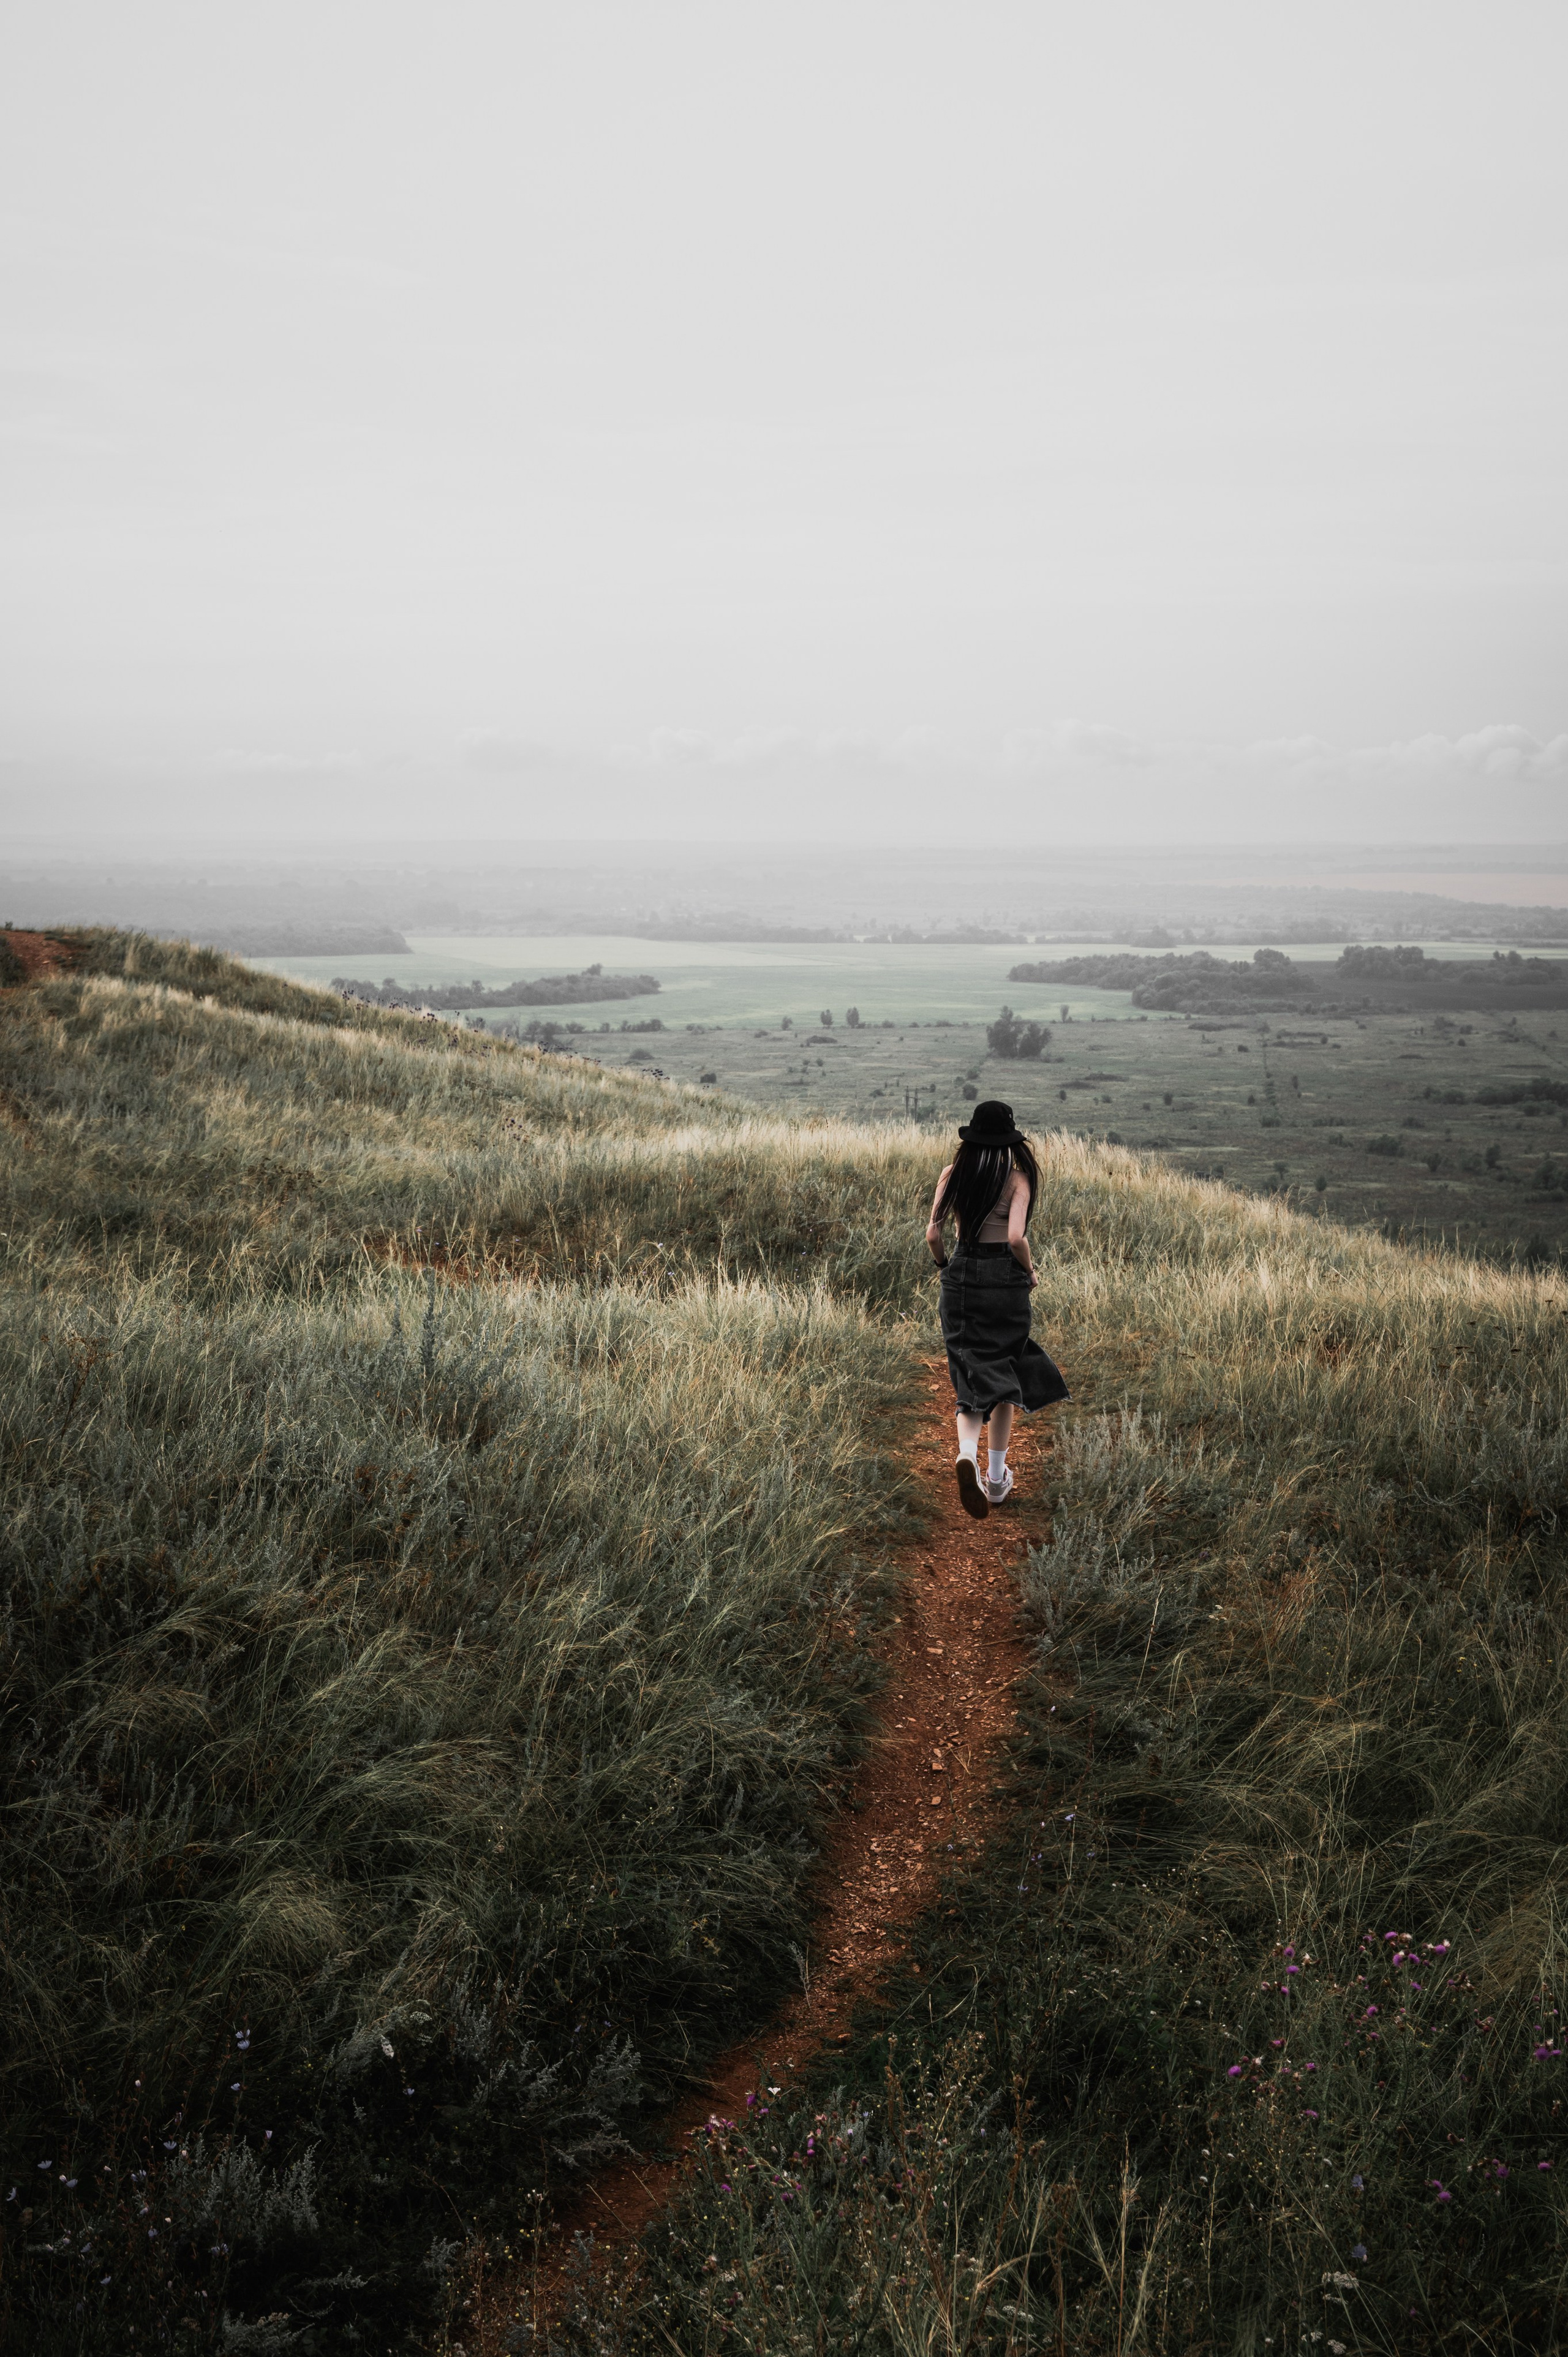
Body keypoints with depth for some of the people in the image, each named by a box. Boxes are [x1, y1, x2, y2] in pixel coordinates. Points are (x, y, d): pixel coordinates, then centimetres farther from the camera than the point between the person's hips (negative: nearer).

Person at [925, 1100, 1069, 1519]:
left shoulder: (952, 1174, 0)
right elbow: (1017, 1238, -19)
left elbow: (934, 1235, -4)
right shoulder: (1017, 1178, -8)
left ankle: (967, 1453, -23)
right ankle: (997, 1478, 19)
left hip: (961, 1276, 2)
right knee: (1004, 1375, 14)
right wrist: (1031, 1272, -1)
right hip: (1006, 1280, -2)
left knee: (973, 1375, 7)